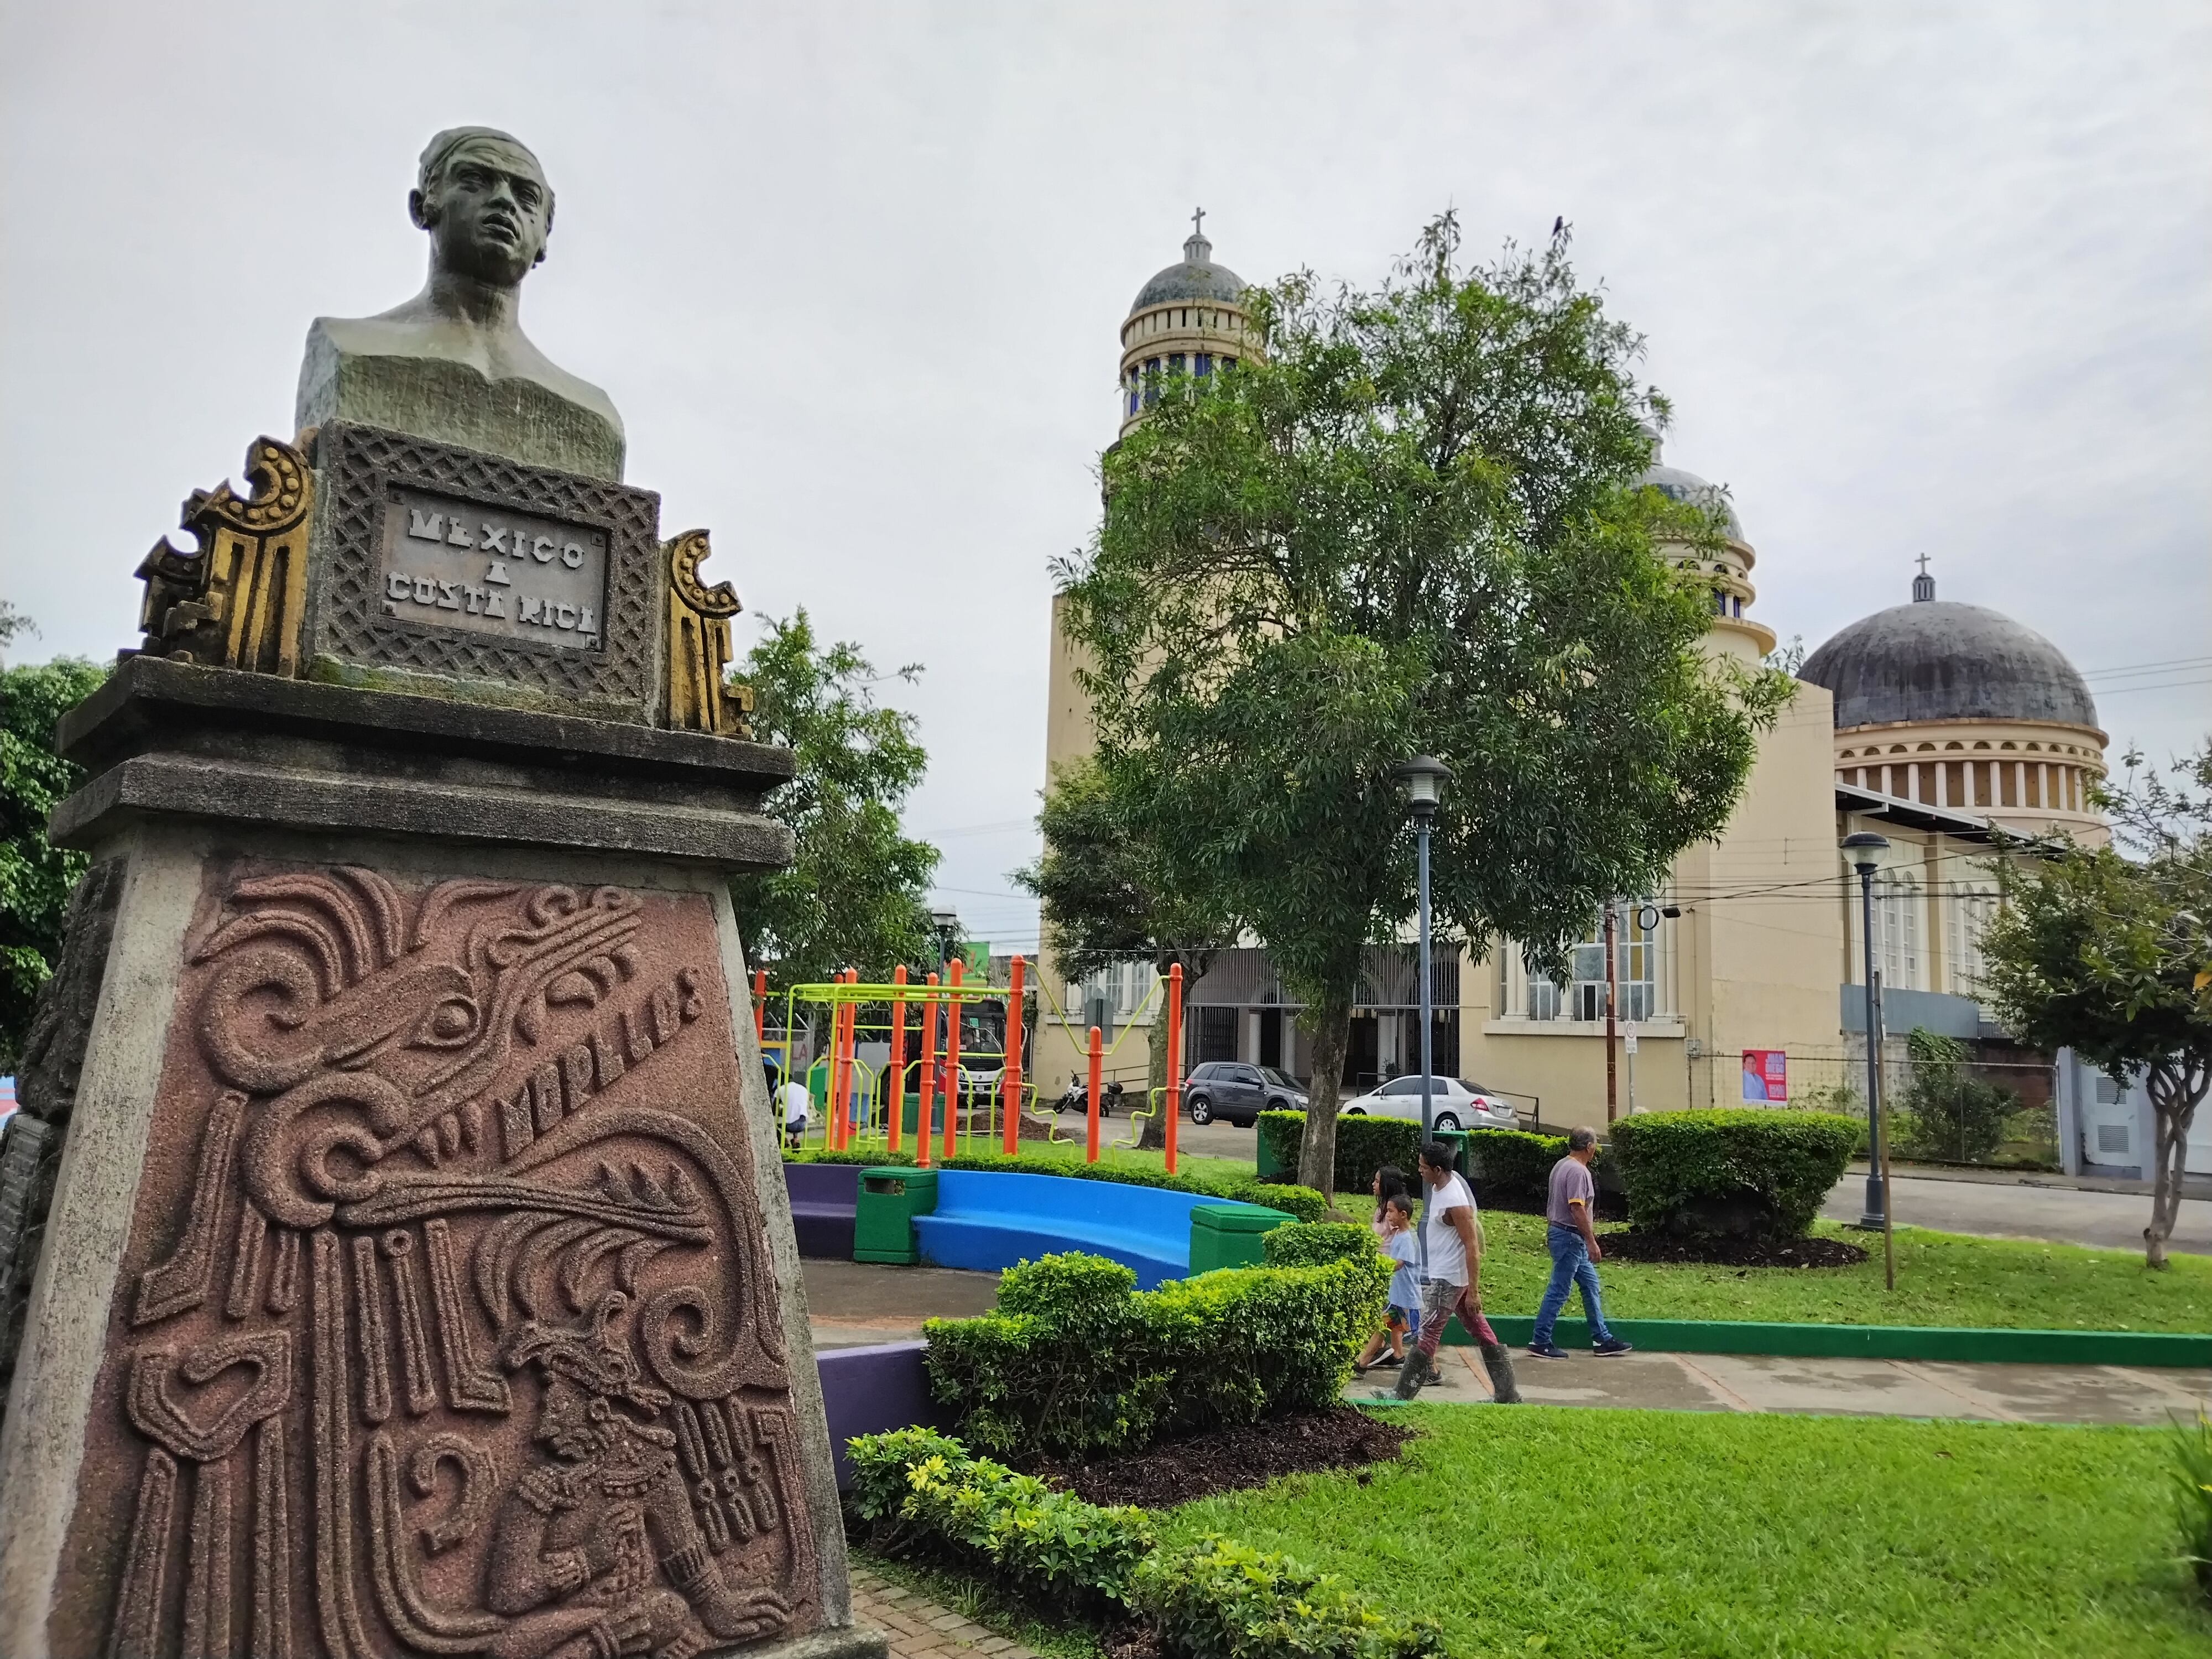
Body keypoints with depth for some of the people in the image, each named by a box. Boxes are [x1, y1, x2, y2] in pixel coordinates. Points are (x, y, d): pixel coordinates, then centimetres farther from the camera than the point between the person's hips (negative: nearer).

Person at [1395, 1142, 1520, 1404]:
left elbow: (1473, 1247, -25)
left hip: (1449, 1278, -10)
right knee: (1481, 1332, 14)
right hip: (1443, 1272, 10)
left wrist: (1473, 1291, -24)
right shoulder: (1441, 1186, 4)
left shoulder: (1455, 1203, -26)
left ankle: (1403, 1396, 3)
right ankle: (1508, 1395, 20)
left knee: (1427, 1334, -4)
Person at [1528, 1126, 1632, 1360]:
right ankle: (1540, 1342, 2)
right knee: (1558, 1291, -4)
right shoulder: (1578, 1171, -19)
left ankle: (1602, 1340, 21)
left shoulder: (1562, 1165, 12)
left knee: (1590, 1284, 15)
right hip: (1569, 1238, -11)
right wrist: (1592, 1242, -22)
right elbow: (1577, 1209, -25)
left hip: (1561, 1232, 11)